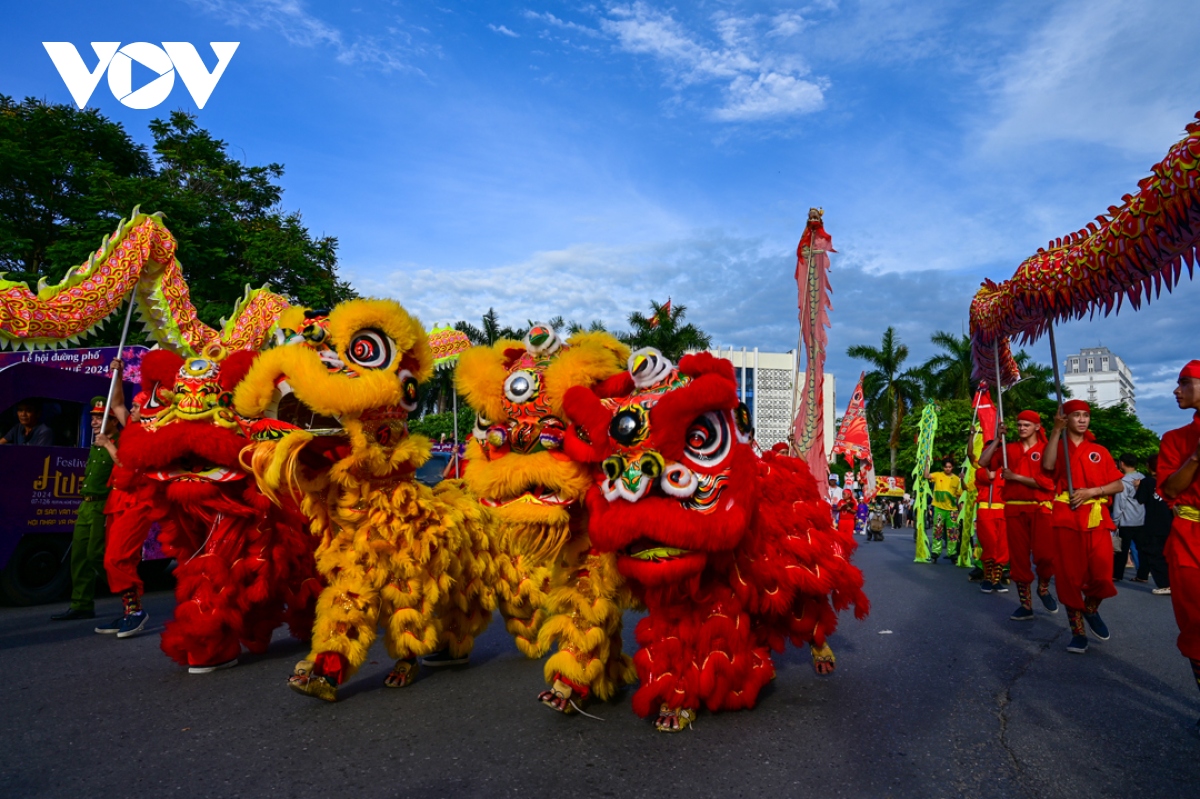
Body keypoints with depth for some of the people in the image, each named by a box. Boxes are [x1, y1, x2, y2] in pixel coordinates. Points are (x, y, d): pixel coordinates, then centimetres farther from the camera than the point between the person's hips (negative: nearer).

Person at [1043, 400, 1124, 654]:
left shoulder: (1100, 451, 14)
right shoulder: (1058, 446, 8)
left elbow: (1118, 485, 9)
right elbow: (1048, 466, -16)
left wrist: (1092, 491, -9)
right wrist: (1056, 430, -17)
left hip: (1097, 519, 2)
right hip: (1066, 520, -2)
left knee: (1102, 578, -5)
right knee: (1069, 577, 0)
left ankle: (1091, 609, 27)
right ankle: (1078, 631, 13)